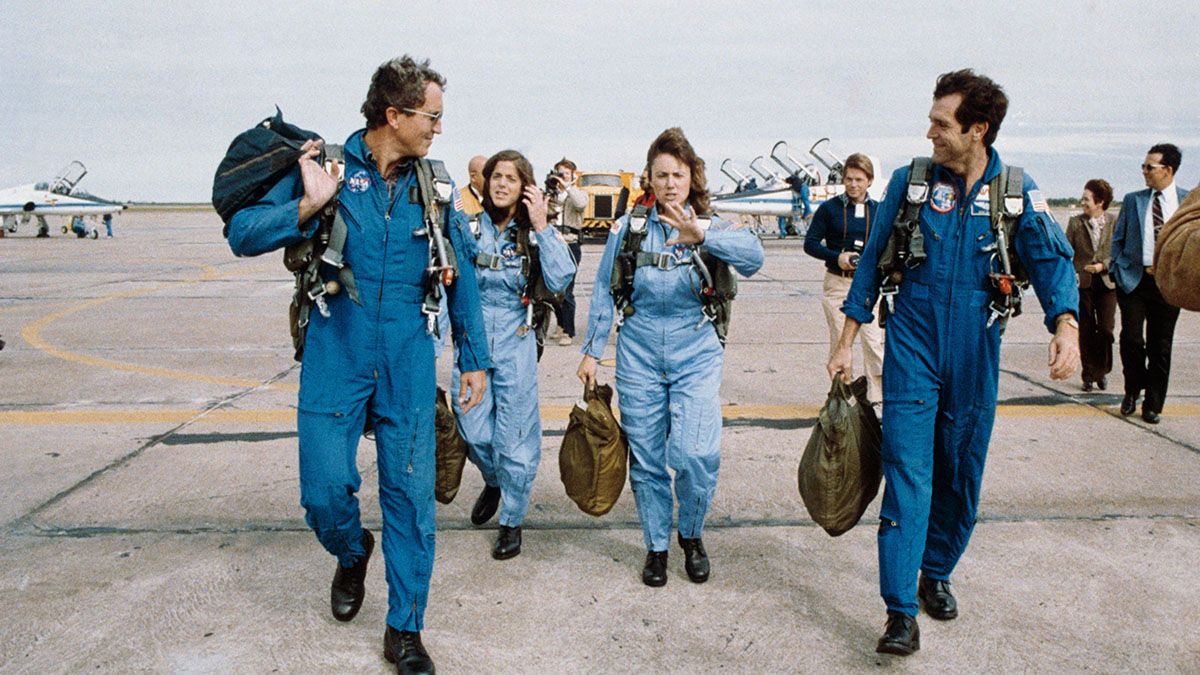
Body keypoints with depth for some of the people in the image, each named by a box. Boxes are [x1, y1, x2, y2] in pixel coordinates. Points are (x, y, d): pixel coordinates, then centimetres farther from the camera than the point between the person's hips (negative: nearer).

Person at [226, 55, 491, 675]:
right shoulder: (325, 166, -2)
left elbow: (461, 276, 12)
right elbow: (242, 235, -5)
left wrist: (474, 358, 12)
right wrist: (309, 205, -21)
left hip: (408, 367, 2)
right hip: (334, 361, -1)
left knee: (411, 494, 4)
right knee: (325, 492, 0)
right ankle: (352, 554, 37)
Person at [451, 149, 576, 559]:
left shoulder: (532, 234, 0)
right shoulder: (468, 228, 2)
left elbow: (559, 281, -16)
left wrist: (541, 227, -17)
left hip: (515, 346, -1)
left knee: (514, 439, 3)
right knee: (474, 432, 3)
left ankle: (512, 521, 20)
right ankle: (493, 482, 37)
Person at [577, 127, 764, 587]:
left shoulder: (712, 229, 0)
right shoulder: (629, 228, 3)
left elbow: (753, 255, -21)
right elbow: (604, 293, 8)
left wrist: (701, 237, -37)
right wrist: (592, 351, 7)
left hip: (696, 355, -1)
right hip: (639, 355, 1)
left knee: (695, 453, -14)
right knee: (646, 458, 6)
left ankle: (691, 535, 15)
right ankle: (656, 545, 28)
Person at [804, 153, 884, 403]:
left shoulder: (878, 210, 5)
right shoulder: (829, 208, 1)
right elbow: (810, 243, 0)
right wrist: (837, 257, -14)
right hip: (837, 284, 0)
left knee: (875, 341, -6)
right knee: (840, 341, 6)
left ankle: (877, 399, 2)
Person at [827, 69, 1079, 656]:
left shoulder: (1016, 192, -1)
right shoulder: (910, 182, -1)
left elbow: (1051, 259, -5)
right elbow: (872, 261, 5)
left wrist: (1066, 323, -26)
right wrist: (847, 342, 3)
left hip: (974, 356, 2)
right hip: (913, 349, -1)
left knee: (961, 475, 12)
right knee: (907, 470, -9)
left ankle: (936, 573, 34)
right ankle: (901, 611, -5)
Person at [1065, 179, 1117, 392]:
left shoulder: (1115, 222, 1)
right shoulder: (1075, 222, 3)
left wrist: (1103, 266, -11)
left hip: (1107, 283, -1)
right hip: (1082, 284, 1)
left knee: (1105, 330, -4)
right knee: (1086, 332, 5)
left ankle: (1102, 371, 15)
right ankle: (1089, 374, 15)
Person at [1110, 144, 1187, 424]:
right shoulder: (1133, 200, 8)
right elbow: (1117, 239, 12)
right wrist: (1121, 269, 1)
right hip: (1133, 280, 0)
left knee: (1160, 347, 4)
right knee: (1131, 338, -8)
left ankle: (1153, 405, 15)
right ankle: (1132, 391, 16)